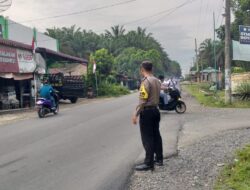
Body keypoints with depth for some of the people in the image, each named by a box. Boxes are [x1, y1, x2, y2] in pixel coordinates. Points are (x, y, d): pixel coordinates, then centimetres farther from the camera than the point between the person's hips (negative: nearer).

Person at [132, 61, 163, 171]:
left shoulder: (146, 81, -17)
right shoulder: (157, 81, 10)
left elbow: (143, 101, -21)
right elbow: (156, 96, 10)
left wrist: (136, 114, -19)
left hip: (147, 112, -9)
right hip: (155, 110, 9)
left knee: (147, 137, -4)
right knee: (156, 135, 15)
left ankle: (148, 163, 1)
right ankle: (159, 159, 24)